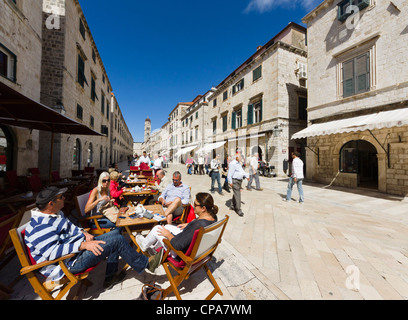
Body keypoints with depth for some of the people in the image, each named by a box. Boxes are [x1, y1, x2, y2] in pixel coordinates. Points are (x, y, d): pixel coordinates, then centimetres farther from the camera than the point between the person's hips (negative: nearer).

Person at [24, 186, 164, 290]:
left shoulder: (55, 214, 8)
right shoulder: (40, 227, -23)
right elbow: (53, 252, -31)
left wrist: (85, 233, 1)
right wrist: (83, 245, -36)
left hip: (79, 245, 11)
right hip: (70, 262, -11)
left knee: (115, 234, 12)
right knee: (118, 240, -20)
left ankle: (110, 277, 16)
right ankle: (145, 264, 0)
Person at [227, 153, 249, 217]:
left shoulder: (239, 163, 14)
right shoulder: (233, 163, -18)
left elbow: (242, 170, 25)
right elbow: (229, 174, -20)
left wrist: (246, 176, 17)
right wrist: (230, 182, -19)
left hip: (239, 181, 10)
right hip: (235, 181, -10)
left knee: (235, 194, 17)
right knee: (237, 195, -5)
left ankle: (232, 206, 31)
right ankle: (238, 210, 4)